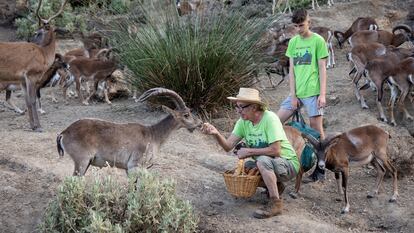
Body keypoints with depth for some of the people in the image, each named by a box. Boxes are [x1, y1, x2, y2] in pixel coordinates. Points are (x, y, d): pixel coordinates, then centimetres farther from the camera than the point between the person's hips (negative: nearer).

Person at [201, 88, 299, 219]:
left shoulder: (269, 118, -23)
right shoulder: (243, 122, -2)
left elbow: (275, 150, -29)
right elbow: (228, 146, -11)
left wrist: (249, 151, -22)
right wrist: (216, 133, -30)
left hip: (288, 164, -8)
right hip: (266, 164, 8)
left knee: (263, 161, -34)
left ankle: (276, 203, -22)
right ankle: (275, 186, 11)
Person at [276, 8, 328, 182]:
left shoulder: (318, 41, -3)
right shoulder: (293, 42, 11)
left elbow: (322, 69, -4)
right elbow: (291, 70, 8)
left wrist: (322, 94, -10)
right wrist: (293, 95, 0)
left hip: (313, 93, -6)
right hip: (296, 93, 6)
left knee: (316, 129, -2)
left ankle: (320, 170, 7)